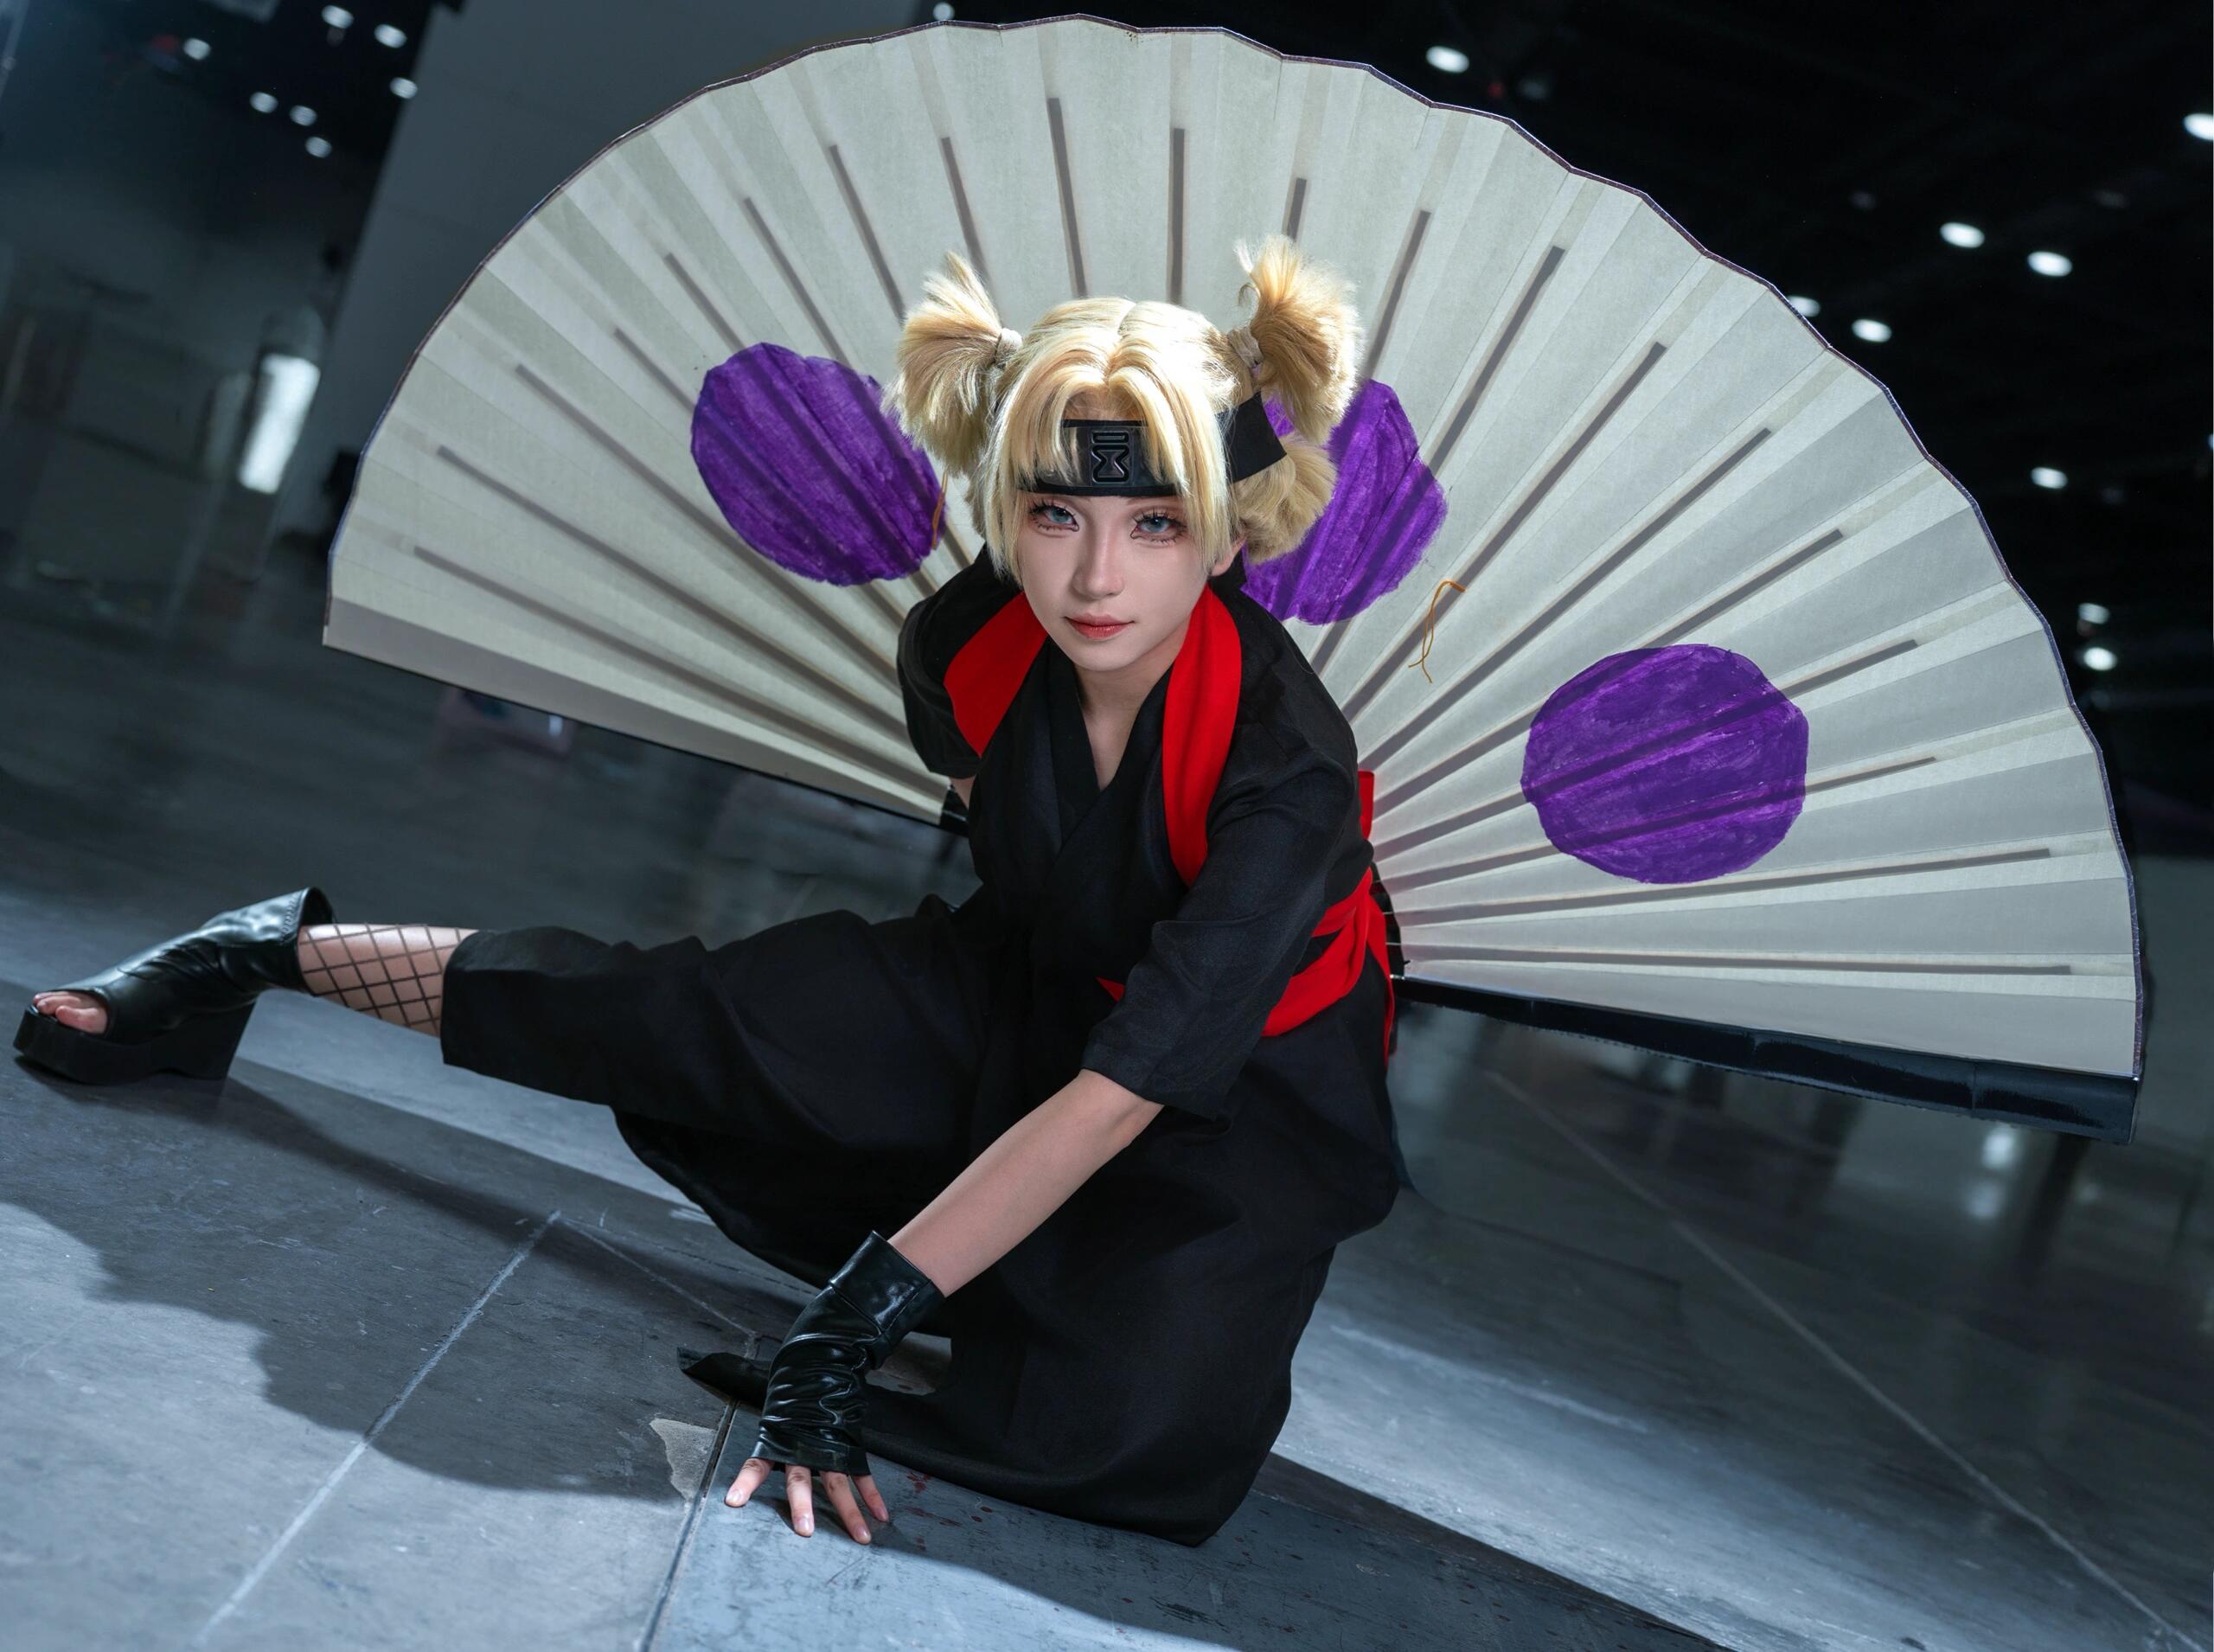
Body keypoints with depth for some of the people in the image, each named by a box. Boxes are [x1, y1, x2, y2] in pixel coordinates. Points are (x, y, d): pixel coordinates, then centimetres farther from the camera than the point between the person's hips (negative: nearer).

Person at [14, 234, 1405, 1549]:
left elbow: (1121, 1093, -39)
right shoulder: (966, 642, -19)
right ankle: (271, 953, 12)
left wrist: (863, 1309, -42)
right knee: (687, 1017, -11)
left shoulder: (1285, 766, -36)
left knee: (1138, 1425, -30)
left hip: (1248, 1093, -4)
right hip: (1028, 989, 4)